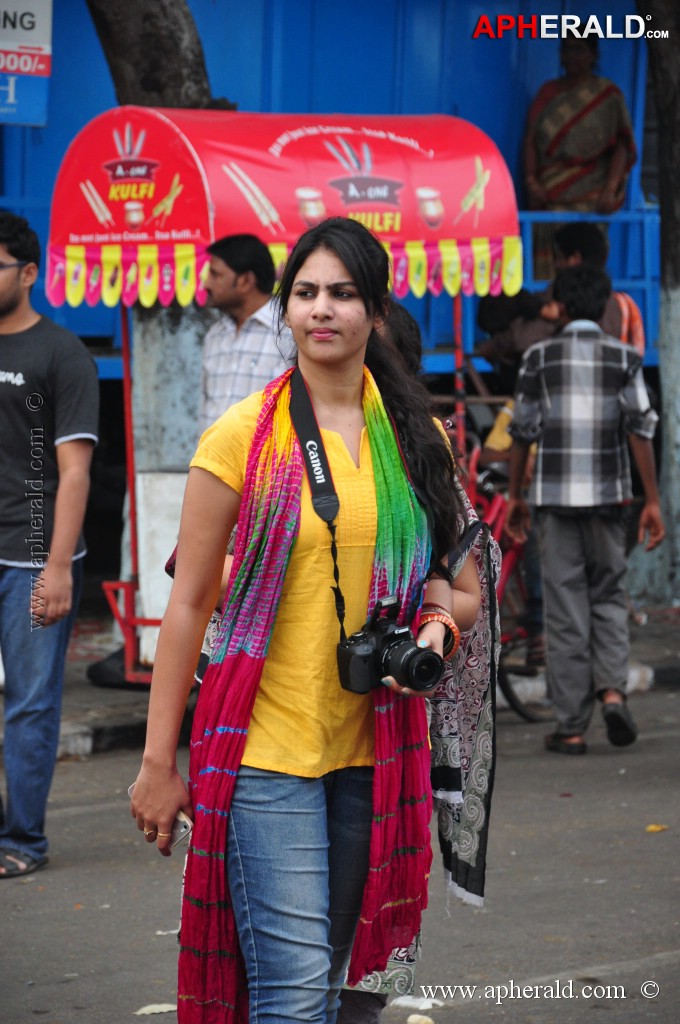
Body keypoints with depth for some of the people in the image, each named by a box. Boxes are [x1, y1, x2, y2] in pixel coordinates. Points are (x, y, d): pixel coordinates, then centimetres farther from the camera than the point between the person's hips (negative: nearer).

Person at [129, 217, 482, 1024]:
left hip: (375, 745, 4)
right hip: (263, 744, -4)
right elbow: (189, 604, -2)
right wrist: (158, 761, -4)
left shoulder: (418, 440, 9)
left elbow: (465, 591, 17)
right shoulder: (243, 435, -3)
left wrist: (437, 621, -8)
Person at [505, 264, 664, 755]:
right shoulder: (623, 356, 2)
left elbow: (522, 431, 3)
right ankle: (613, 688, -8)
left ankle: (572, 727, 2)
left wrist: (515, 497, 13)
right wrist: (652, 501, 0)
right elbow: (641, 430, -4)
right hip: (608, 494, 0)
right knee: (609, 596, 15)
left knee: (565, 609, 2)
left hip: (555, 494, 0)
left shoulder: (540, 356, 2)